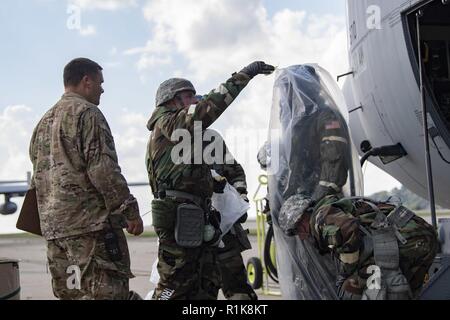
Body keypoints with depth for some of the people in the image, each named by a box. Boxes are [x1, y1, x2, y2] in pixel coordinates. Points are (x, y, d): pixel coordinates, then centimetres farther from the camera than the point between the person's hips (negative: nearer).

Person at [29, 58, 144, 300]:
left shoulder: (44, 122, 22)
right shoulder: (87, 113, -6)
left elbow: (37, 178, 24)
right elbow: (103, 169, -16)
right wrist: (130, 210, -11)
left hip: (53, 227, 9)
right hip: (91, 223, -9)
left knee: (68, 293, 10)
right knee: (108, 291, -10)